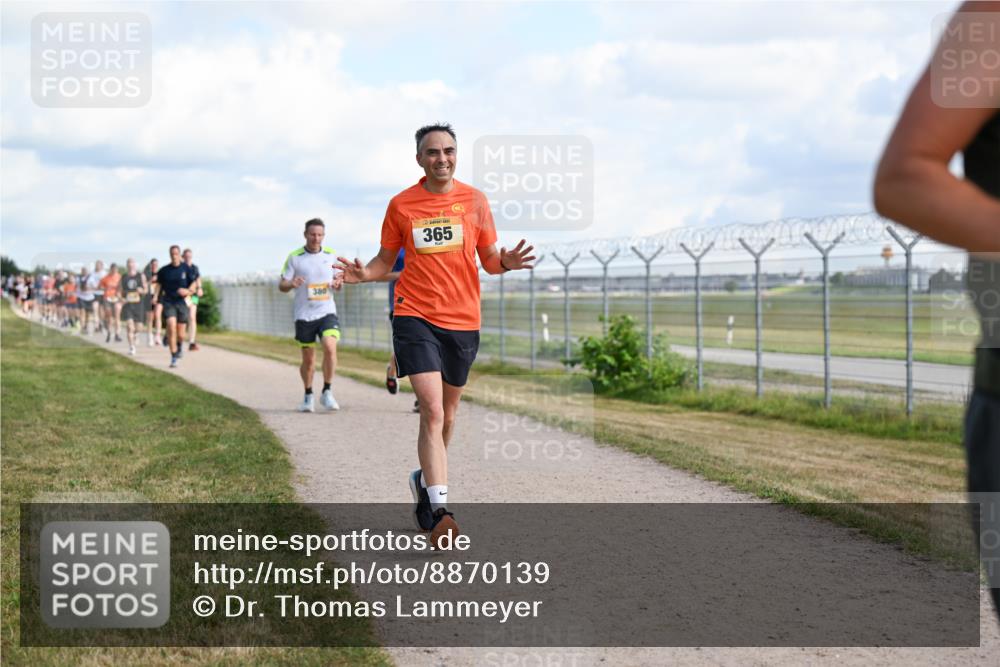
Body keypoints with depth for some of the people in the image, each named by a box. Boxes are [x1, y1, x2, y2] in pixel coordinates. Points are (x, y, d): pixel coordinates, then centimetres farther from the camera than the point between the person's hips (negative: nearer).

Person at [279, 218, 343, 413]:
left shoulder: (331, 255, 6)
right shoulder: (294, 257, 0)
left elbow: (338, 279, 17)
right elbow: (281, 285, 2)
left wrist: (338, 283, -8)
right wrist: (291, 284, -22)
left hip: (327, 312, 1)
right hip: (304, 315, -1)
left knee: (330, 347, -22)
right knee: (308, 358, 5)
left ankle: (327, 392, -7)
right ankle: (308, 396, 27)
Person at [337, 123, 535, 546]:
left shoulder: (474, 200, 5)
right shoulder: (401, 205, 2)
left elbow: (489, 260, 8)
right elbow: (386, 260, 11)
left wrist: (505, 262, -14)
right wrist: (364, 274, -11)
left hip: (463, 320, 3)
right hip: (415, 316, -3)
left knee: (447, 412, 15)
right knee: (432, 411, -16)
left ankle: (425, 480, 41)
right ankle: (439, 511, -20)